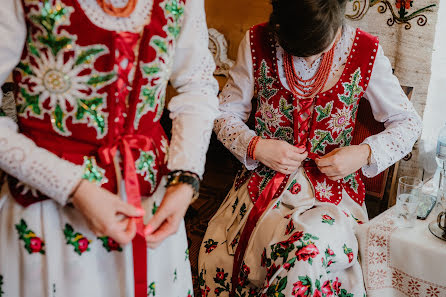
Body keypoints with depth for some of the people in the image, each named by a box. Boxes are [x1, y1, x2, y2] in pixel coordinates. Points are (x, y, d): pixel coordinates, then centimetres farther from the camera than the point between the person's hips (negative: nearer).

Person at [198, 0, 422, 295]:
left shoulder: (366, 52, -5)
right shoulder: (258, 42, -3)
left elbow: (409, 122, 4)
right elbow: (226, 113, 5)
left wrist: (365, 153, -13)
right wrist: (256, 146, -14)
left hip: (331, 181, -1)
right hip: (265, 177, 1)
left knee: (313, 252, -33)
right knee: (216, 258, -24)